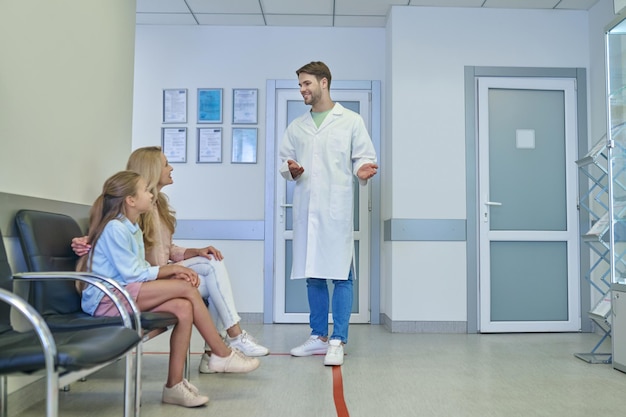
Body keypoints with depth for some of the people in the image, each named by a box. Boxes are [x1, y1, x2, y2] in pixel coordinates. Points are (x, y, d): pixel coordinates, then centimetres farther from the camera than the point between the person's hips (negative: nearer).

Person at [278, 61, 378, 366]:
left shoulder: (351, 121, 7)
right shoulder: (296, 127, 18)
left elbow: (364, 157, 4)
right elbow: (284, 161, 17)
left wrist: (362, 171, -18)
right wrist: (290, 170, -5)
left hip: (336, 209, -4)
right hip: (305, 208, 4)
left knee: (340, 276, -4)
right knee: (312, 275, 9)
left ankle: (337, 341, 4)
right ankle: (319, 337, 21)